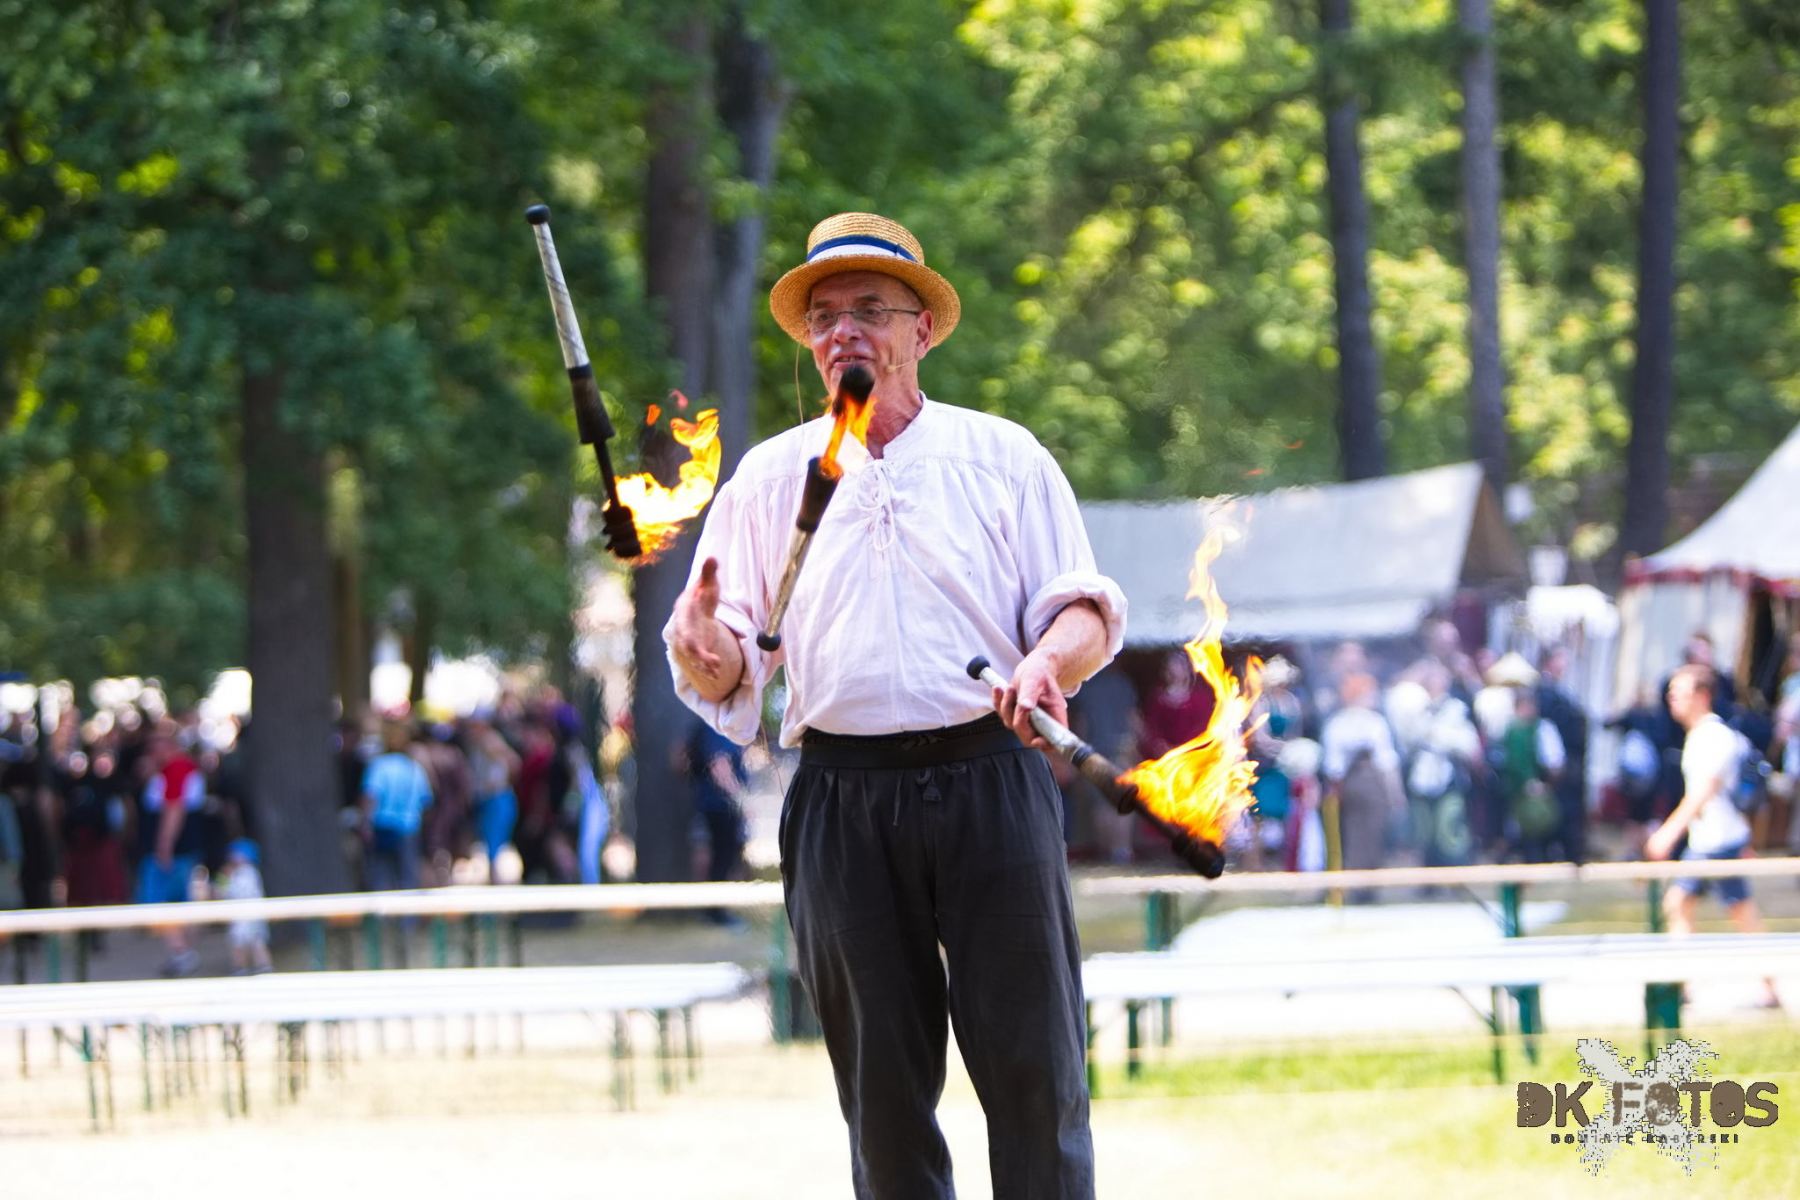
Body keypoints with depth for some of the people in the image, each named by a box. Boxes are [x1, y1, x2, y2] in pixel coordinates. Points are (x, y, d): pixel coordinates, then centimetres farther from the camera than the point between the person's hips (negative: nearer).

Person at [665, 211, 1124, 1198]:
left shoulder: (1002, 457, 10)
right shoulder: (770, 477, 14)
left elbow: (1083, 610, 5)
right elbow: (729, 669, 9)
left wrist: (1049, 661, -18)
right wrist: (704, 653, -15)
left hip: (992, 785, -1)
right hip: (844, 799, 2)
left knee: (1033, 1066, -6)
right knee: (881, 1080, 2)